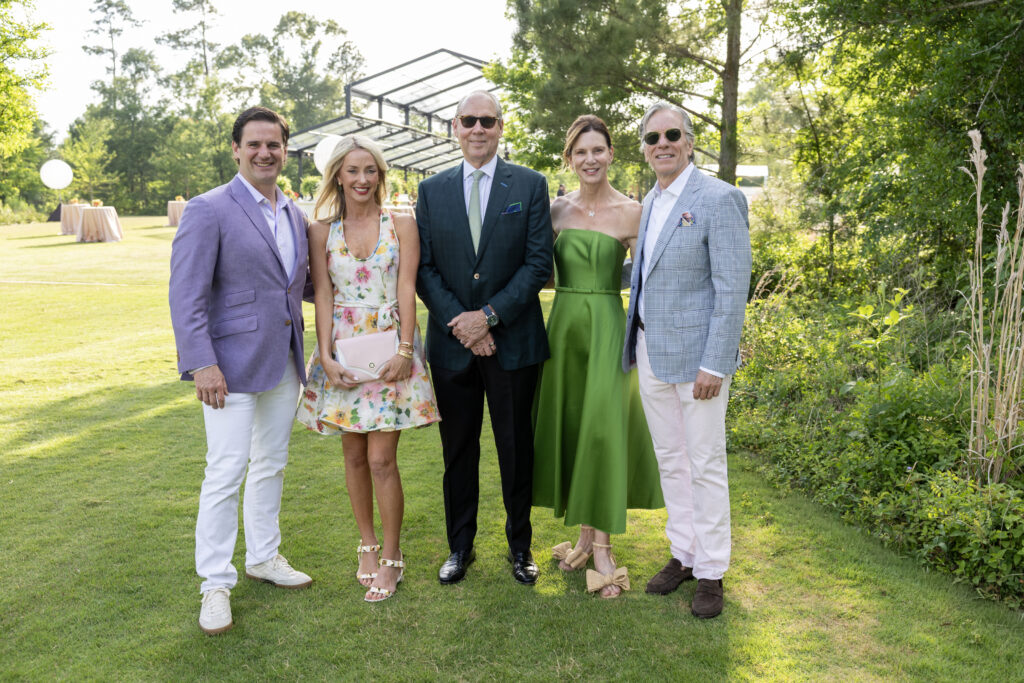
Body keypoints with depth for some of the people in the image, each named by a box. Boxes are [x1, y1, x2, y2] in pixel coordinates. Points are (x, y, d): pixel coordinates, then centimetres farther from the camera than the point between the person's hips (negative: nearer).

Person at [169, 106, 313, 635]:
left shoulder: (294, 214, 11)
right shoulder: (208, 210, -10)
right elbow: (186, 294, -15)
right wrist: (202, 364, -21)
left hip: (283, 362, 7)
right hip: (232, 365, -7)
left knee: (271, 465, 17)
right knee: (226, 473, -3)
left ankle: (263, 557, 33)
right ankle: (215, 584, 13)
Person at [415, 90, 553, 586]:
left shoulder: (530, 185, 1)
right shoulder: (431, 190, 7)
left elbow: (538, 262, -5)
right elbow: (424, 267, 3)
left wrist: (489, 315, -14)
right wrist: (458, 321, -11)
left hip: (513, 340, -1)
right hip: (452, 341, 2)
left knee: (516, 449, 8)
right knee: (458, 450, 11)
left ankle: (520, 546, 26)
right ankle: (460, 546, 27)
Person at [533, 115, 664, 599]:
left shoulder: (630, 213, -4)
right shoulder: (558, 209, 7)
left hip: (606, 327, -4)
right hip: (562, 324, 5)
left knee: (603, 430, -6)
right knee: (568, 428, 9)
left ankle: (603, 546, 6)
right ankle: (586, 534, 24)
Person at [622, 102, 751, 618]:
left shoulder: (719, 199, -12)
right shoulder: (650, 202, 12)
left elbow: (732, 288, -16)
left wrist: (714, 365, -19)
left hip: (696, 355, -7)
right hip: (651, 352, 7)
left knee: (705, 464, 3)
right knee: (669, 460, 15)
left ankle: (711, 572, 18)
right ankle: (683, 554, 30)